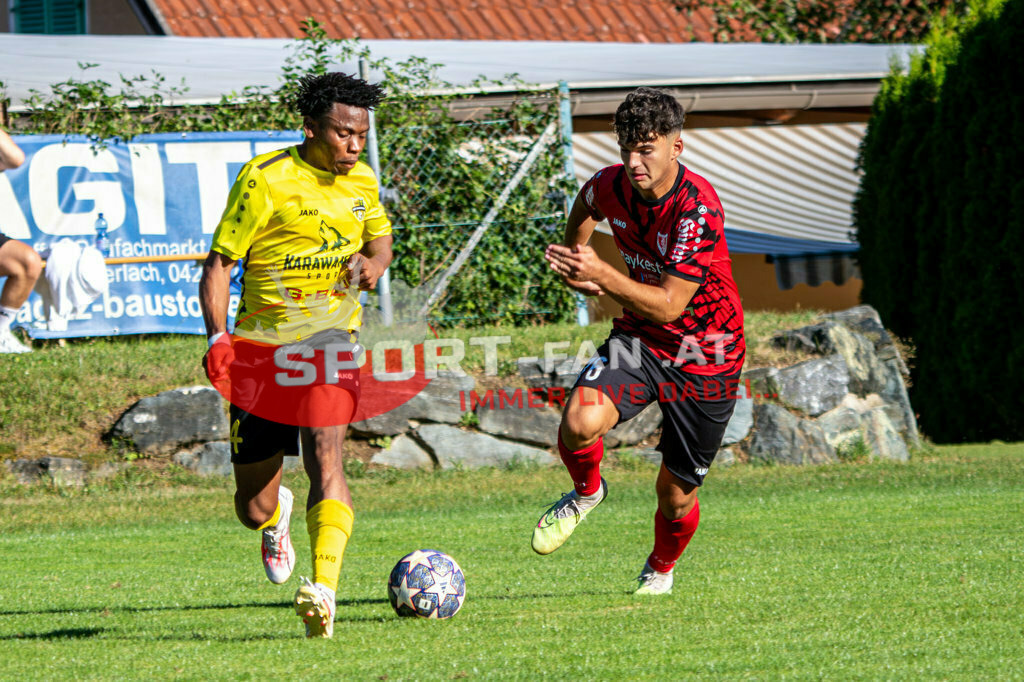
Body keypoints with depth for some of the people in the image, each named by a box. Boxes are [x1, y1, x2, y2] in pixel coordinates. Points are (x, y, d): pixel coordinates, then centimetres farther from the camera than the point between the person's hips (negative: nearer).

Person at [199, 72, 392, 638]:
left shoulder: (361, 182, 7)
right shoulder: (266, 179, -9)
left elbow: (379, 234, 27)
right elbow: (219, 262, -7)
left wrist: (374, 263, 1)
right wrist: (217, 337, -22)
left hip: (330, 334, 1)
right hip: (261, 343, -1)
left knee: (324, 456, -27)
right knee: (252, 510, 6)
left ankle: (324, 592, -39)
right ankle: (275, 516, 46)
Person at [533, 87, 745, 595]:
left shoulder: (698, 208, -27)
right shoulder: (613, 186, -9)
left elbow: (668, 306, -29)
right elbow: (586, 204, 20)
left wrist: (601, 275, -36)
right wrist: (576, 265, 10)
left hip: (706, 357, -3)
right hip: (639, 339, 4)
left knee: (676, 495, 6)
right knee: (579, 423, -27)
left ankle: (660, 570, 39)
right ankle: (586, 492, 6)